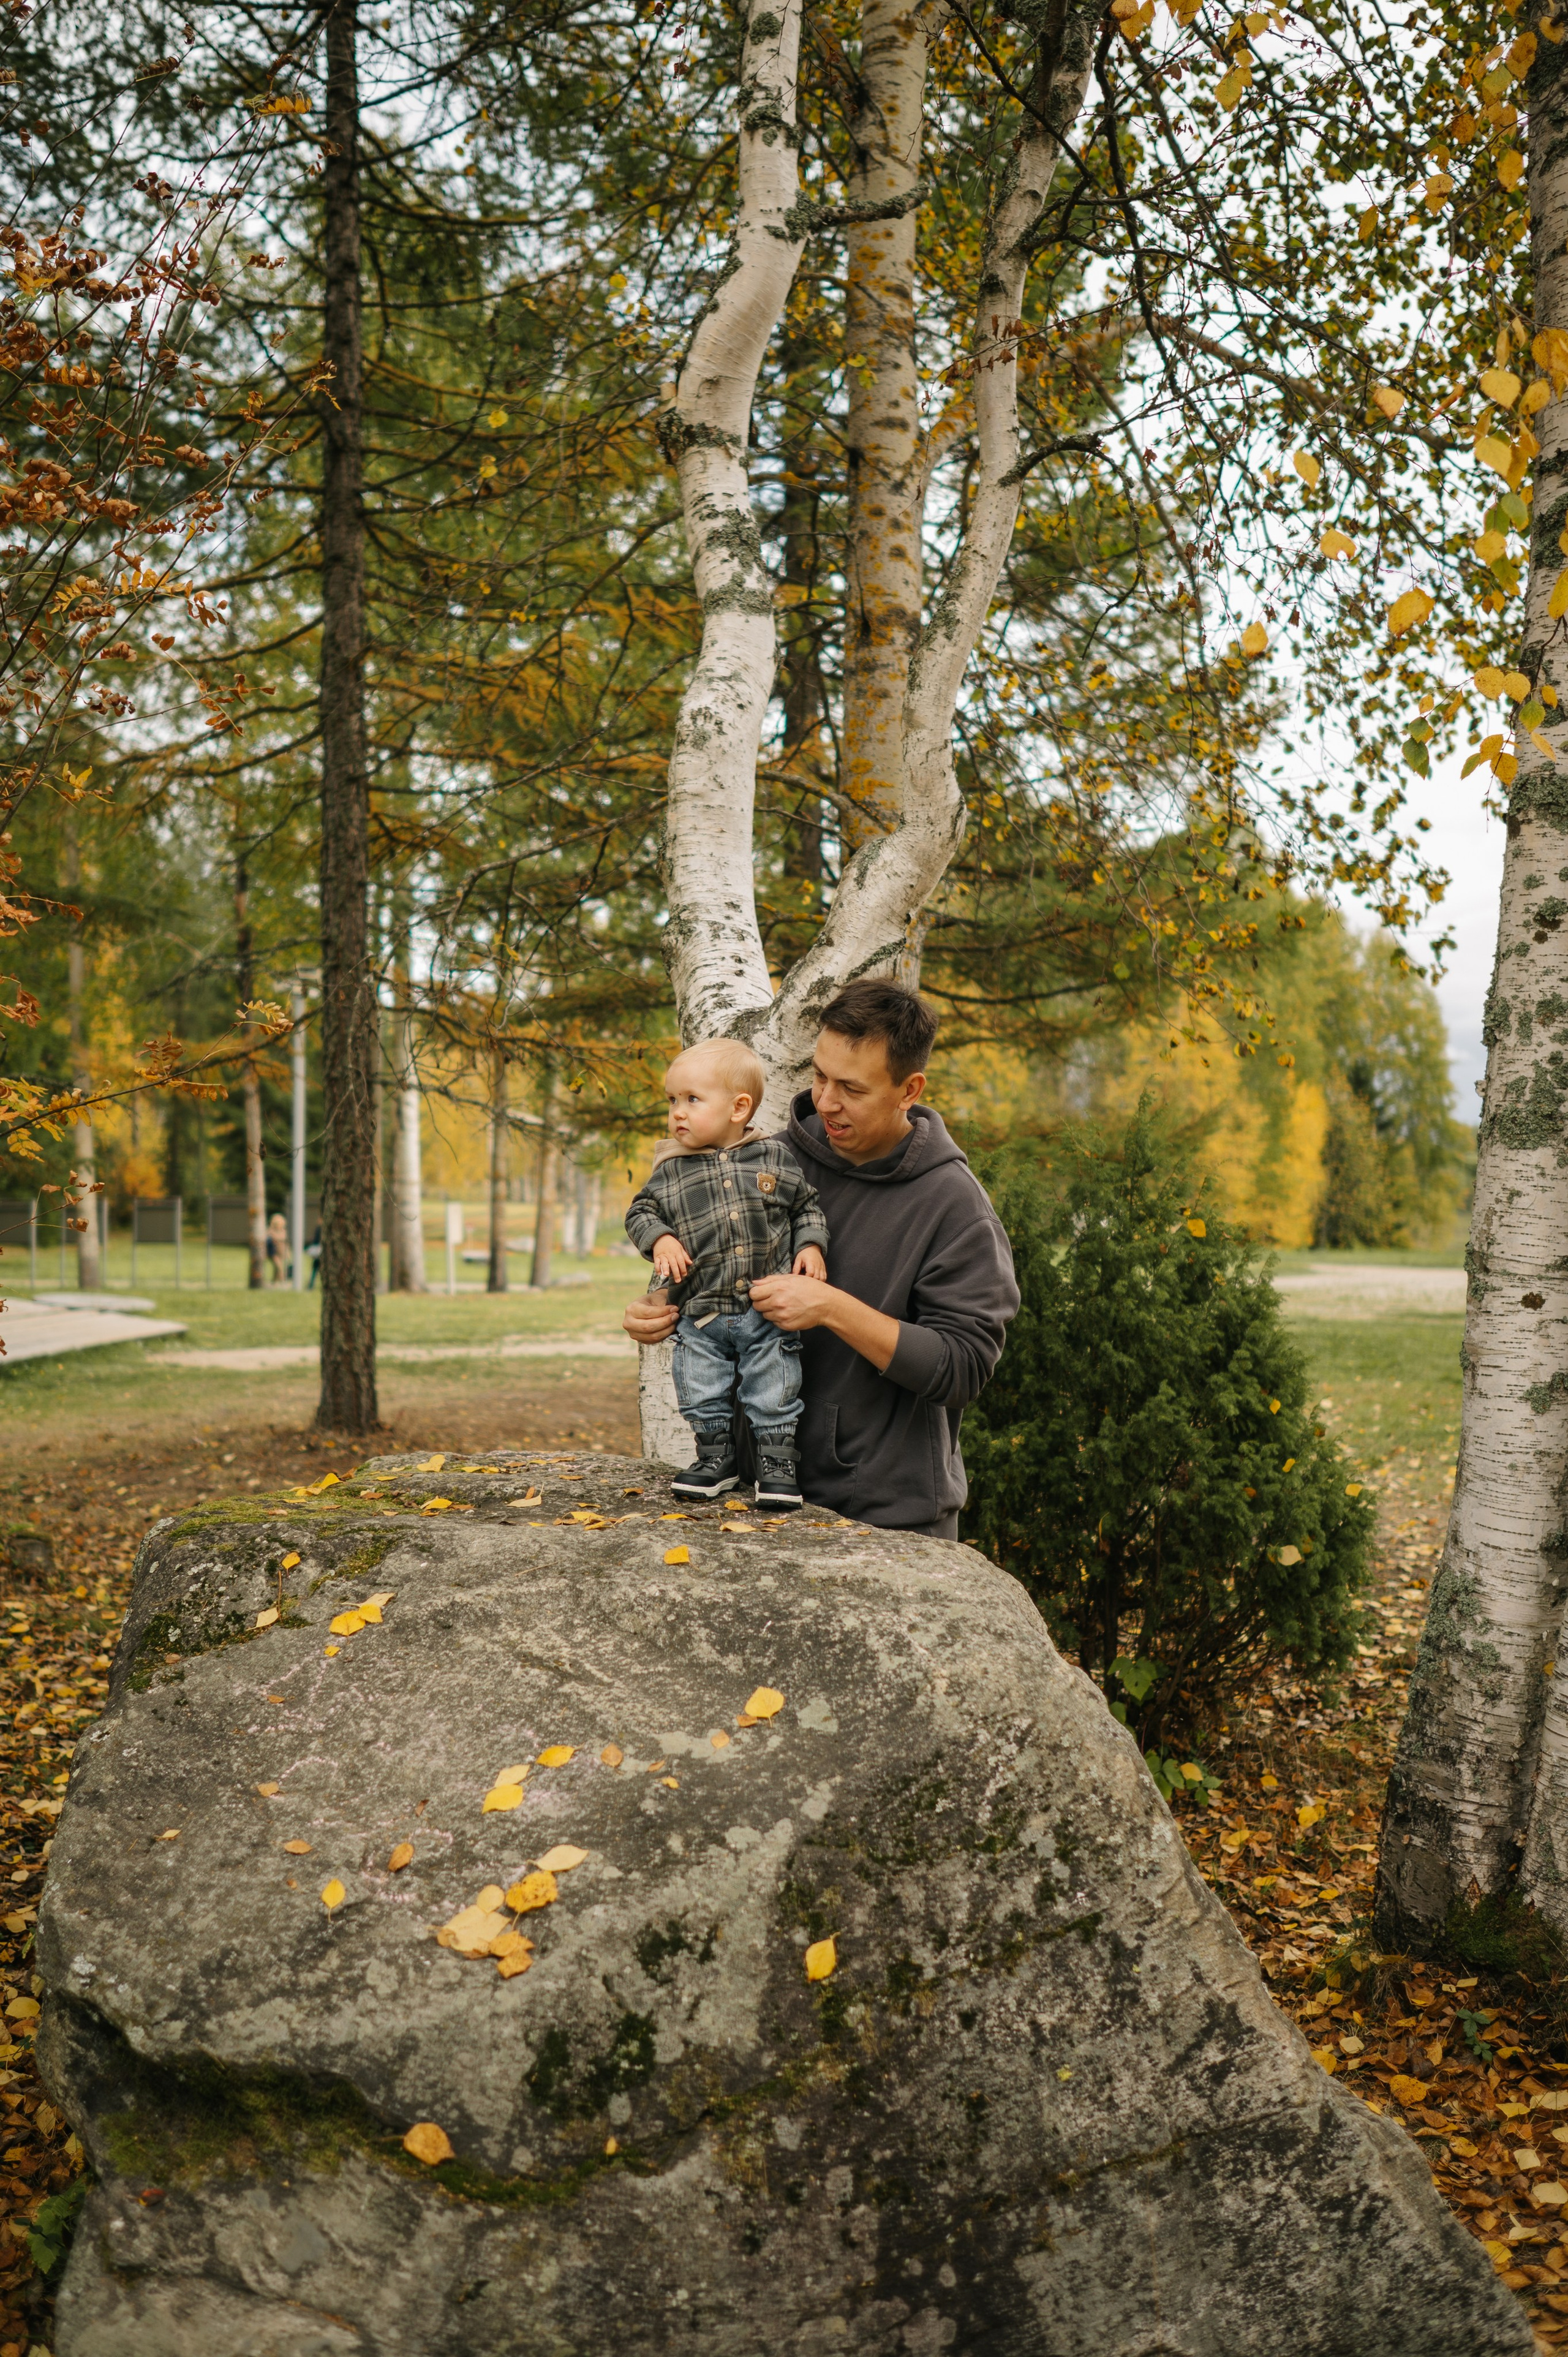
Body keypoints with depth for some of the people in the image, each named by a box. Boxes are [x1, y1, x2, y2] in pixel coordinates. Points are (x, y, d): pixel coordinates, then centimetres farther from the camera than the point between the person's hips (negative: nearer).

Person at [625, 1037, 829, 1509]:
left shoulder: (776, 1158, 1)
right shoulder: (671, 1172, 1)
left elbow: (808, 1206, 10)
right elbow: (640, 1211, 8)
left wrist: (811, 1245, -4)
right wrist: (660, 1239, -10)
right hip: (701, 1315, 2)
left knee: (773, 1395, 2)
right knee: (703, 1397, 8)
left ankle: (777, 1464, 17)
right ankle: (716, 1458, 26)